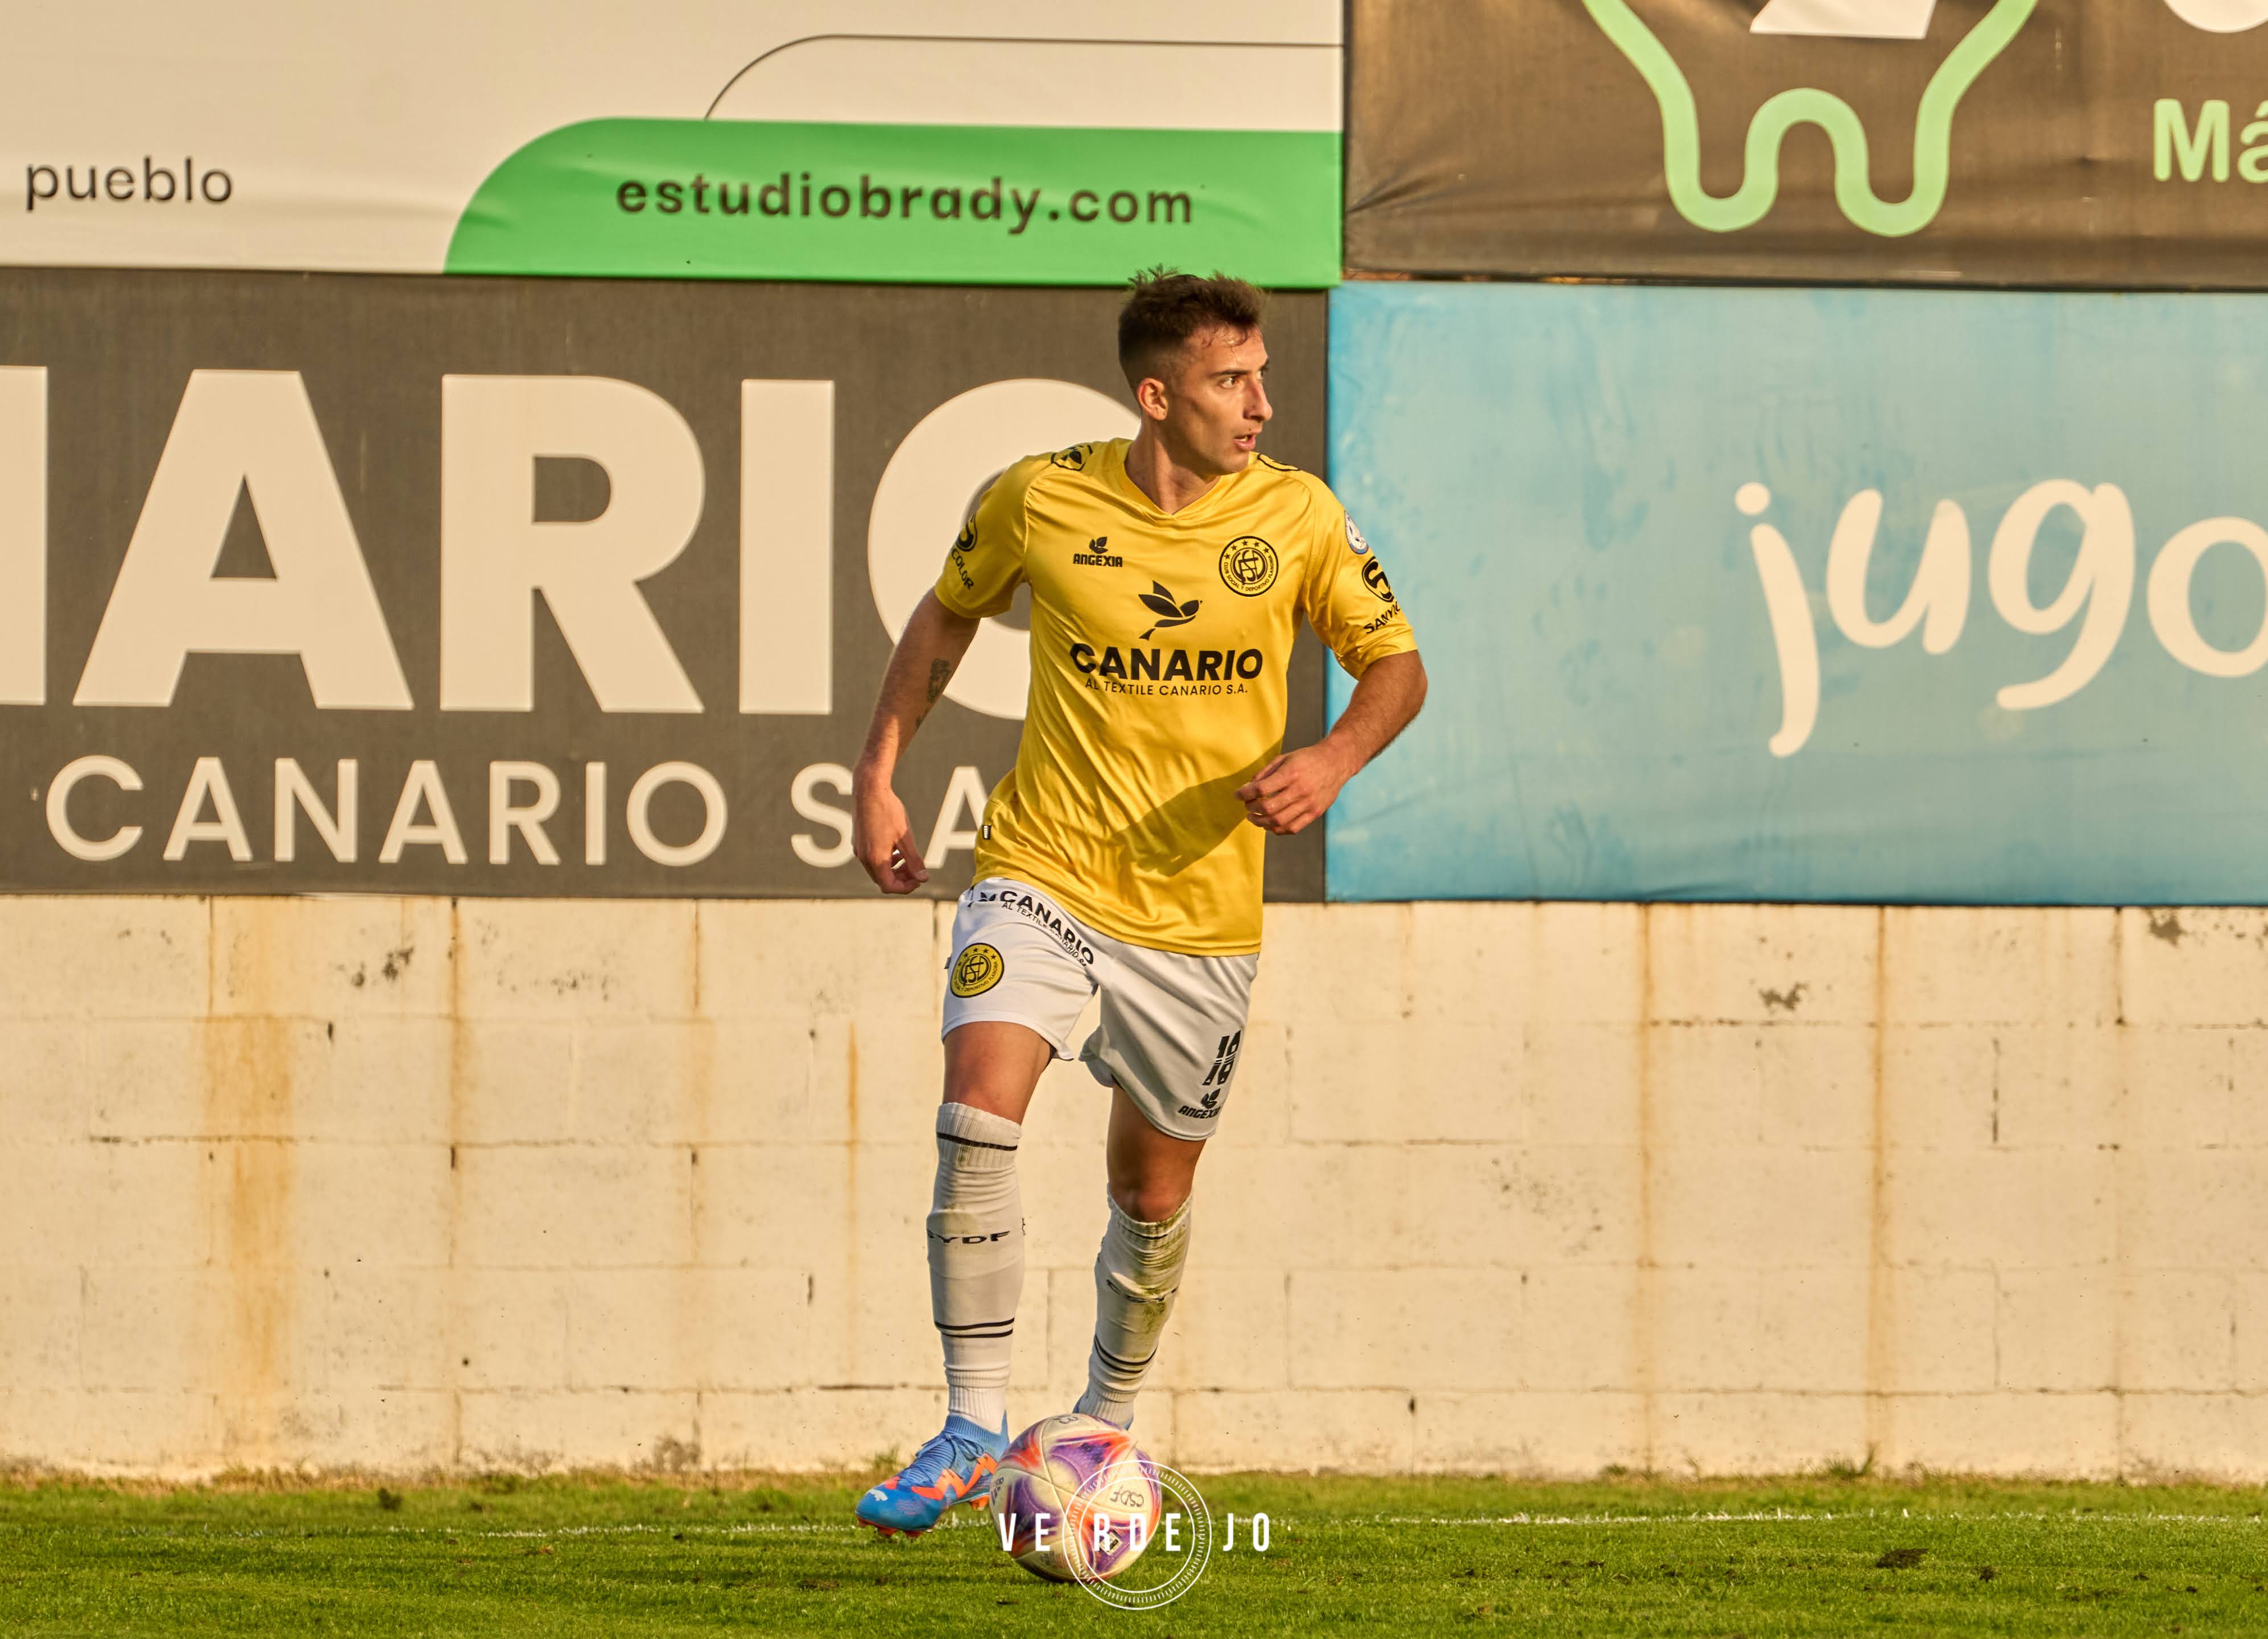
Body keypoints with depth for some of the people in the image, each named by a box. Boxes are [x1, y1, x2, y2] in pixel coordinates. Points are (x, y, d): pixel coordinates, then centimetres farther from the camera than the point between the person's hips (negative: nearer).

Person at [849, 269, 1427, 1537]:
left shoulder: (1298, 517, -6)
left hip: (1200, 907, 1)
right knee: (979, 1115, -23)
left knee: (1153, 1196, 10)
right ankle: (977, 1430, -13)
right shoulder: (1040, 501, -7)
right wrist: (880, 776, 7)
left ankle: (1106, 1433, 35)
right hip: (1042, 873, -1)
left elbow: (1398, 665, 3)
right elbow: (951, 612, 12)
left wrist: (1332, 761, -17)